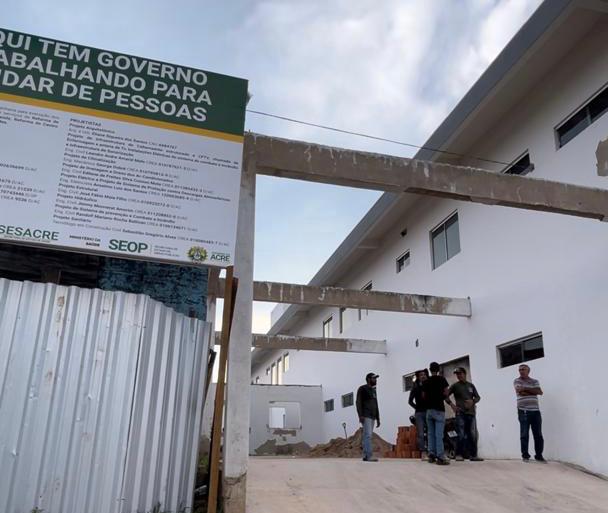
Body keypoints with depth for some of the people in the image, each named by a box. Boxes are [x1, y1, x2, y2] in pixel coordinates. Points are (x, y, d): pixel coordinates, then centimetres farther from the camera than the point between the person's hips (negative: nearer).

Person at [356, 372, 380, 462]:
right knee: (368, 435, -16)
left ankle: (365, 456, 5)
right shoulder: (362, 389, -2)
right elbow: (358, 402, -10)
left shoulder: (373, 390, 22)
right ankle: (369, 455, -21)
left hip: (372, 417, 8)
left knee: (367, 436, 5)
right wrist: (360, 415, -20)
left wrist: (378, 418, 18)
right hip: (365, 416, -8)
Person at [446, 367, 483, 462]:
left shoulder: (471, 385, 15)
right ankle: (459, 455, -1)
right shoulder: (455, 385, 6)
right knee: (461, 435, -7)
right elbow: (446, 395, 2)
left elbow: (478, 397, 13)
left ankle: (473, 455, 11)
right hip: (460, 413, -3)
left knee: (473, 435, 3)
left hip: (471, 413, 3)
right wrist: (451, 404, -11)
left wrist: (473, 401, -7)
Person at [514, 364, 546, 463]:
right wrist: (533, 392, -3)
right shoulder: (517, 381, 5)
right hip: (523, 411, -3)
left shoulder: (535, 381, 14)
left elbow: (540, 392, -3)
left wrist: (526, 389, -9)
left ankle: (539, 455, 12)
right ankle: (525, 455, 5)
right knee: (524, 434, -2)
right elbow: (521, 392, -11)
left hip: (535, 411, 3)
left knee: (538, 434, 4)